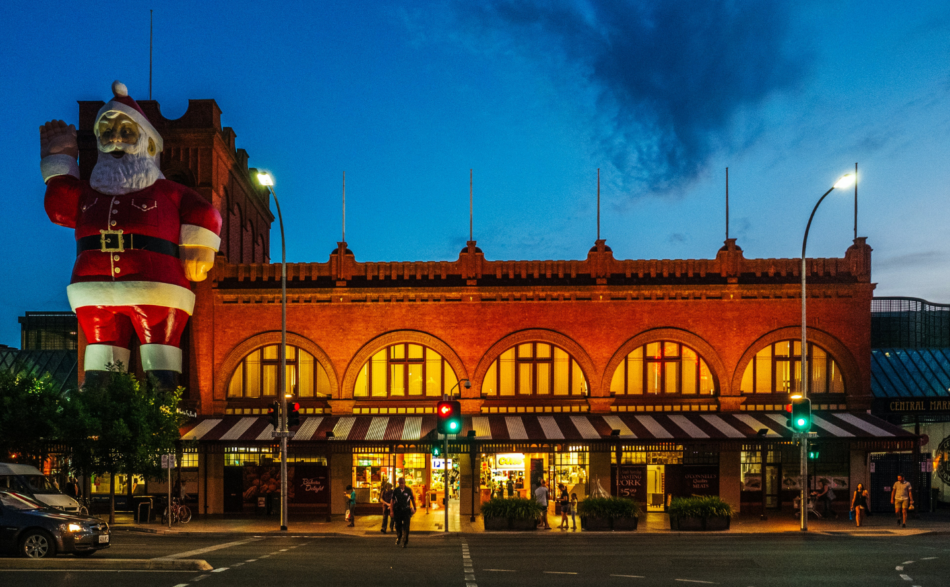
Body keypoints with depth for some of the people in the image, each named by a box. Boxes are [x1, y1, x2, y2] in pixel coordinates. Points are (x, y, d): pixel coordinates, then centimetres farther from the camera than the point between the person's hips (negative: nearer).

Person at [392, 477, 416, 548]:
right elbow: (392, 501, 4)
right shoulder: (395, 491, 1)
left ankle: (405, 542, -1)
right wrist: (391, 511, 0)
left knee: (406, 527, -8)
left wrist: (414, 509, 15)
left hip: (406, 511, -1)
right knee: (398, 526, 10)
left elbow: (412, 499, 10)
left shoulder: (408, 490, -1)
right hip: (397, 511, 1)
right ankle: (398, 539, 35)